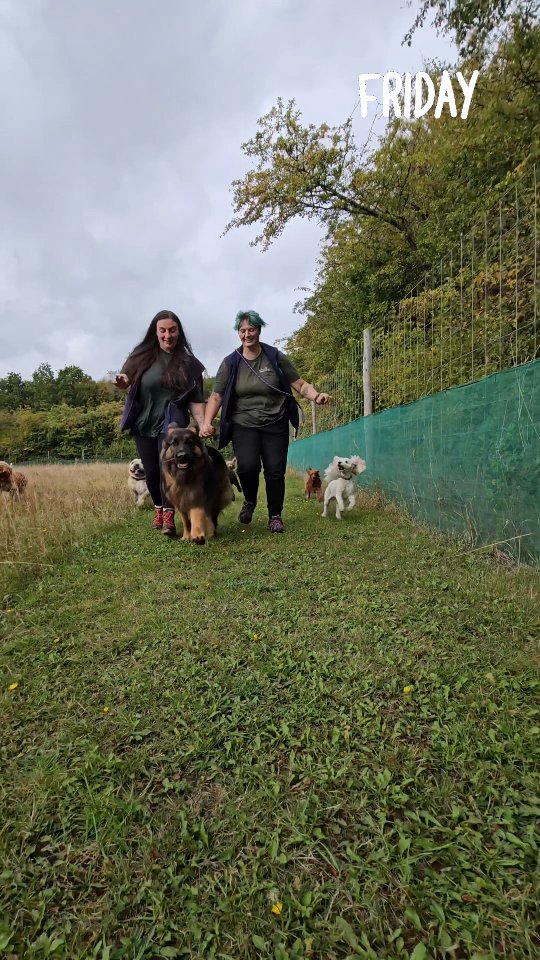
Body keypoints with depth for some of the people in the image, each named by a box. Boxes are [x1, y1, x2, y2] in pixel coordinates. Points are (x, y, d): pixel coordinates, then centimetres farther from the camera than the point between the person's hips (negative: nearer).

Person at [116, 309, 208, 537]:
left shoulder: (187, 362, -1)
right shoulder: (143, 355, 1)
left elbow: (195, 399, -3)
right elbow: (126, 378, 5)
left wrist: (203, 423, -18)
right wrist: (123, 381, -20)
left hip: (172, 423, -2)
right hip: (144, 423, 2)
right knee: (151, 471, 7)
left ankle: (169, 516, -9)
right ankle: (159, 508, 28)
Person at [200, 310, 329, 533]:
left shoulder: (276, 357, 1)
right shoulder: (230, 363, 3)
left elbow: (301, 385, 1)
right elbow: (216, 396, 0)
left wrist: (317, 396, -19)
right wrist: (207, 422, -15)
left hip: (275, 425, 0)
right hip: (243, 425, 0)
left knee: (275, 471, -5)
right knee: (247, 466, -20)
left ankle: (275, 516, 17)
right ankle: (250, 501, 13)